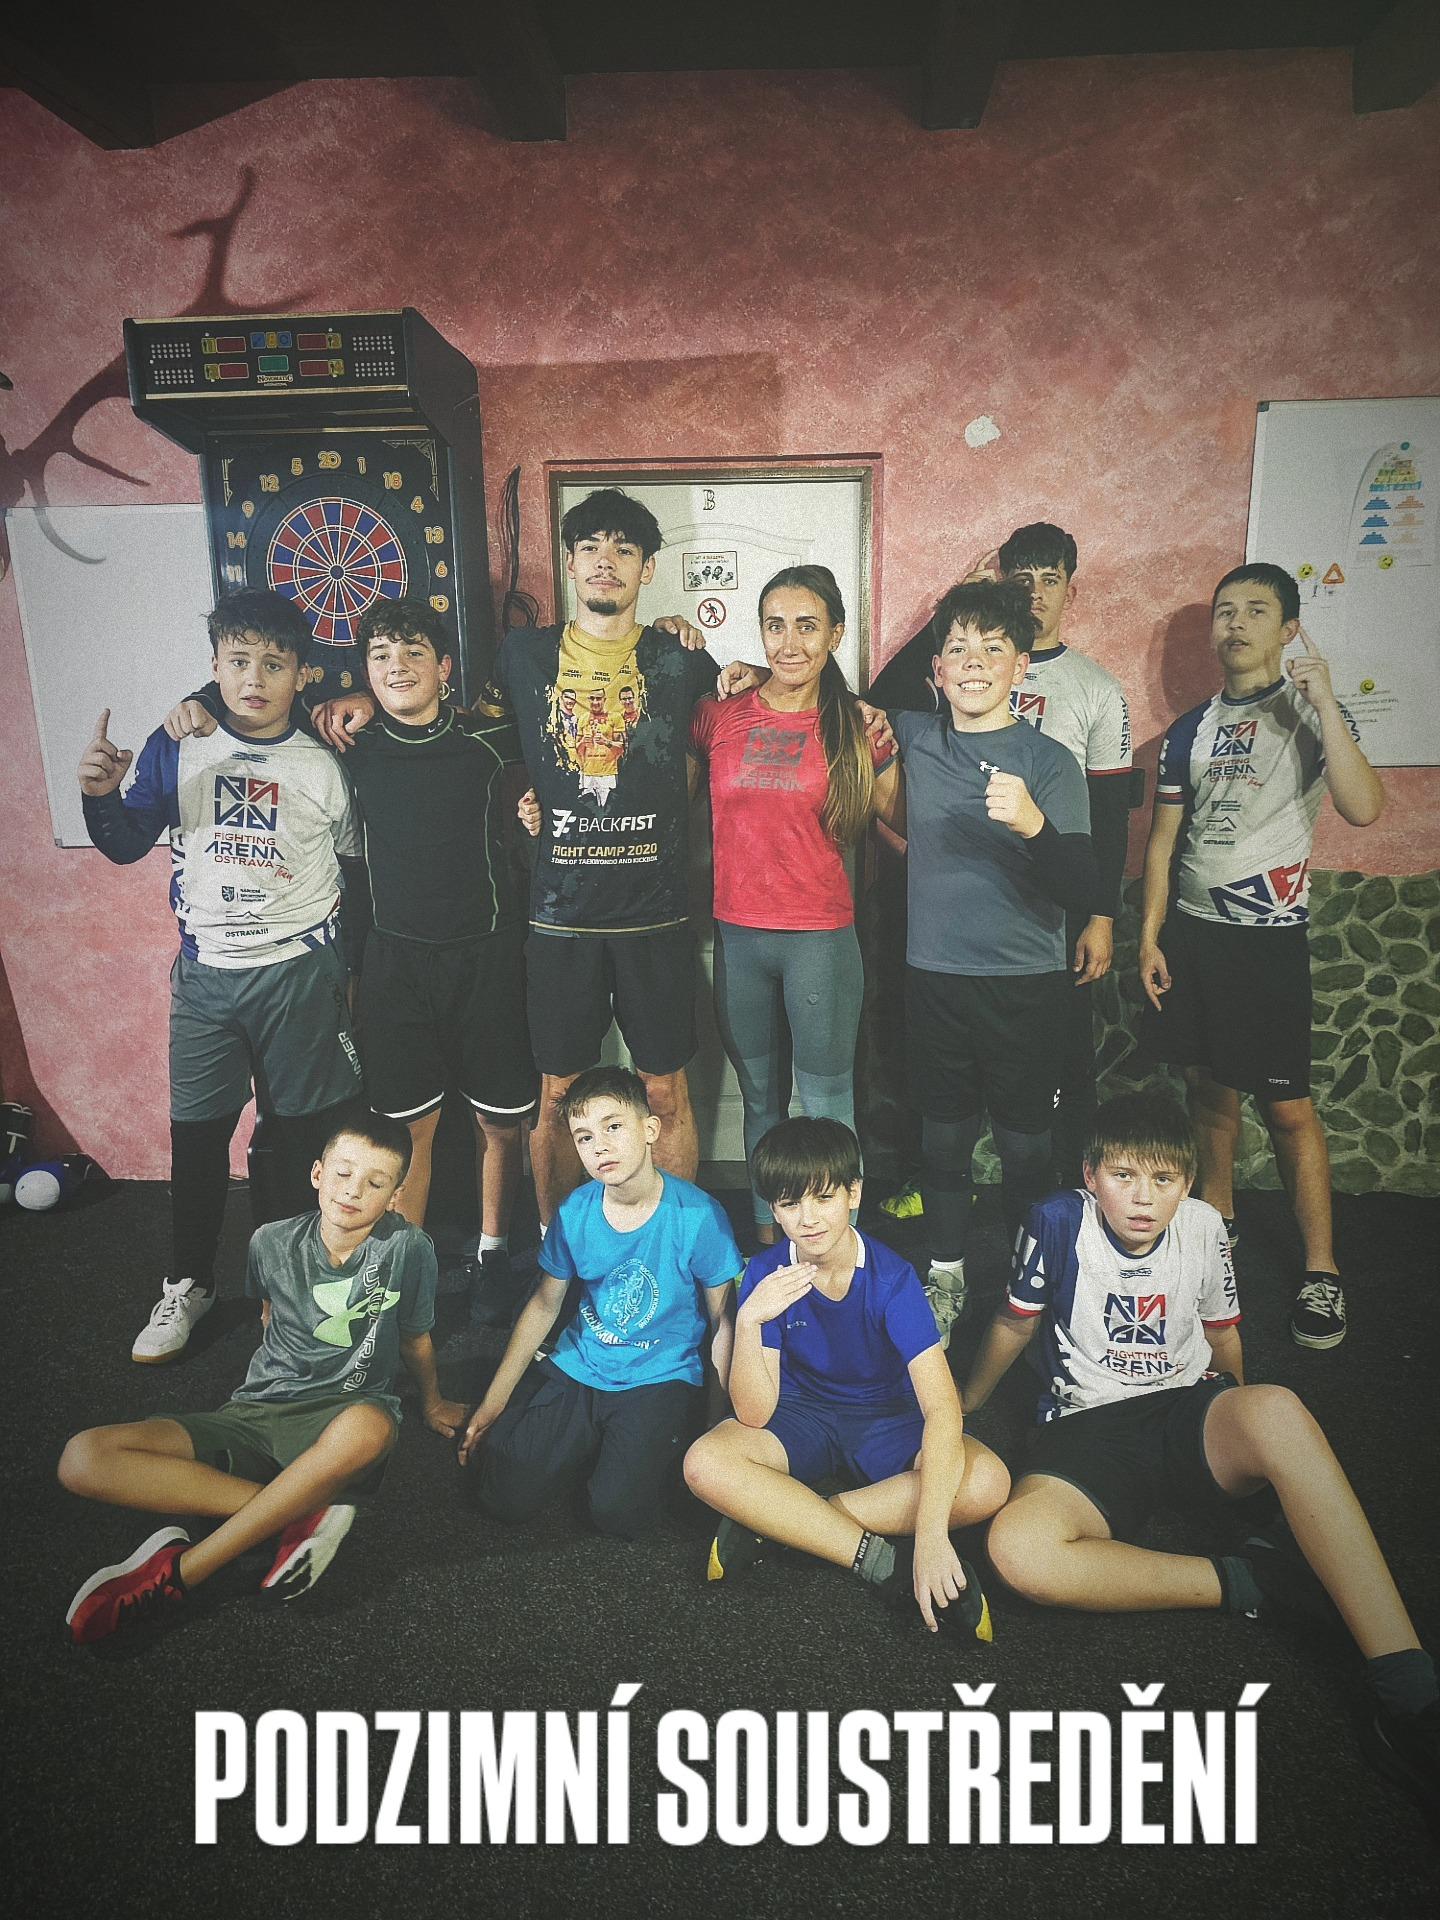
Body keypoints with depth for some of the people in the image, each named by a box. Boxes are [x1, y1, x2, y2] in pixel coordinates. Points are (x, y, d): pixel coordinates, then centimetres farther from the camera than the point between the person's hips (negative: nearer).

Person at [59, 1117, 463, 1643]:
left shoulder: (406, 1248, -11)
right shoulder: (273, 1243, -2)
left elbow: (414, 1340, 8)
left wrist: (432, 1404, 22)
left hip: (336, 1421, -3)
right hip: (257, 1416, 3)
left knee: (370, 1427, -43)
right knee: (84, 1459, -20)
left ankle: (178, 1573, -28)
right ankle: (303, 1514, -24)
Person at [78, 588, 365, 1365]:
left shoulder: (327, 762, -3)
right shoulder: (177, 747, 1)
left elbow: (357, 871, 4)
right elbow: (127, 845, 2)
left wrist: (347, 967, 2)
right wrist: (101, 795, -18)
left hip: (300, 973, -1)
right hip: (205, 974, 2)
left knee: (304, 1132, 6)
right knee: (196, 1132, 8)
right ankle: (187, 1284, 27)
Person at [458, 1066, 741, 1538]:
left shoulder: (698, 1215, -17)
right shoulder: (574, 1212, -6)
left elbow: (722, 1321, -6)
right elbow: (544, 1305, 8)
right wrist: (493, 1402, 7)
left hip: (661, 1380, -3)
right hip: (577, 1370, 3)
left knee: (616, 1512, -21)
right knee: (502, 1496, -9)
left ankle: (655, 1449, 10)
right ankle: (589, 1447, 18)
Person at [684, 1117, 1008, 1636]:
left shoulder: (892, 1277, -22)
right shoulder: (766, 1276, -16)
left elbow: (942, 1406, -31)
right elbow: (754, 1415, -20)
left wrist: (931, 1533, -43)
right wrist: (749, 1321, -37)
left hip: (887, 1419, 0)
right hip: (801, 1415, 1)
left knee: (986, 1482, -30)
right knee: (705, 1464, -30)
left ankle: (771, 1521, -22)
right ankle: (887, 1564, -23)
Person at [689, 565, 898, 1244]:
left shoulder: (859, 726, -1)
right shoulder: (720, 716, 2)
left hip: (822, 938, -2)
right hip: (737, 934, 2)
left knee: (826, 1105, 5)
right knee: (760, 1099, 17)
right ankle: (766, 1232, 34)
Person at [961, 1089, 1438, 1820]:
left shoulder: (1202, 1227, -1)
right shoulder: (1058, 1222, -9)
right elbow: (1015, 1325, 7)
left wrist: (1236, 1420, 29)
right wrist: (962, 1405, 18)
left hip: (1187, 1415, 2)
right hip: (1087, 1432, -1)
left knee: (1276, 1409, -37)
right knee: (1018, 1548, -35)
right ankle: (1249, 1582, -21)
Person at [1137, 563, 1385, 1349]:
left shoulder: (1311, 714, -3)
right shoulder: (1191, 730, 11)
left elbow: (1362, 807, -20)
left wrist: (1323, 700, -22)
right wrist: (1150, 937, 7)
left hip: (1266, 932, -4)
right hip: (1190, 929, 5)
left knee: (1286, 1103, -3)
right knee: (1209, 1087, 12)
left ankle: (1322, 1271, 7)